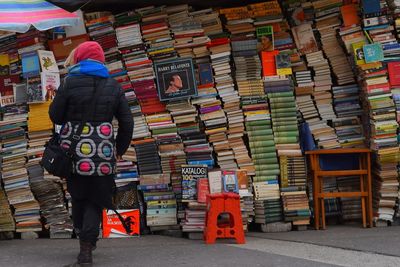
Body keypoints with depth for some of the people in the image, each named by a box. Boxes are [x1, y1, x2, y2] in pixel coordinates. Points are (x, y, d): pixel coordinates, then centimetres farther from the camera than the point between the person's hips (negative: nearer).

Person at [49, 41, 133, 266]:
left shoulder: (71, 83, -5)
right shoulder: (113, 87, 3)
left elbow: (55, 116, -4)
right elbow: (127, 122, 5)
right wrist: (120, 149, 17)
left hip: (74, 152, -1)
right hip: (102, 155, 1)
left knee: (78, 194, 20)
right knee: (95, 200, 7)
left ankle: (83, 237, 30)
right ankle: (86, 249, -3)